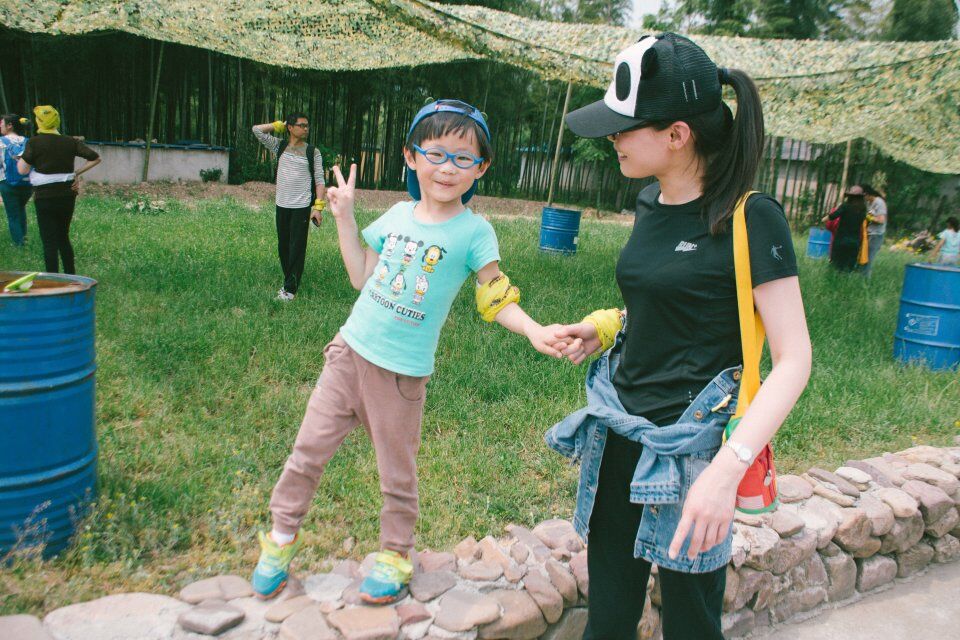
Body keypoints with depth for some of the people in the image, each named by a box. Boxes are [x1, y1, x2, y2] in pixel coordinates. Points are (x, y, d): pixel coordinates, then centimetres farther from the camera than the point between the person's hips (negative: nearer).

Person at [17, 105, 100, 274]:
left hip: (45, 197, -4)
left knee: (49, 242, 1)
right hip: (68, 195, 5)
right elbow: (96, 158, 3)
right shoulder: (70, 142, 3)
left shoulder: (34, 142, -9)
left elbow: (22, 170, -11)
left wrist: (20, 158, 10)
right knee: (63, 237, 18)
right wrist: (77, 173, 7)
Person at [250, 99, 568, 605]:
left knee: (397, 473, 12)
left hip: (402, 372, -4)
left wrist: (534, 331, -24)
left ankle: (395, 556, 34)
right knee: (308, 451, 12)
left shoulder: (473, 231, -9)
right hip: (350, 351, 4)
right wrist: (344, 218, 8)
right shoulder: (398, 214, 4)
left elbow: (496, 300, -7)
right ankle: (281, 537, 33)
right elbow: (362, 277, 12)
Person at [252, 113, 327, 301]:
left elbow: (320, 181, -5)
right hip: (282, 205, 4)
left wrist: (318, 206, -14)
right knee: (283, 246, 11)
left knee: (297, 248, -2)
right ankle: (289, 280, 26)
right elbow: (257, 130, 1)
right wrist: (279, 125, 2)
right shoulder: (279, 146, 6)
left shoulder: (313, 152, -2)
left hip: (302, 207, -4)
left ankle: (290, 289, 3)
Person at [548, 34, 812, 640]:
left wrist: (729, 467, -29)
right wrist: (606, 325, 4)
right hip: (616, 438, 6)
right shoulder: (651, 204, 5)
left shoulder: (749, 218, -16)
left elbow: (795, 357, -18)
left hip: (686, 449, -6)